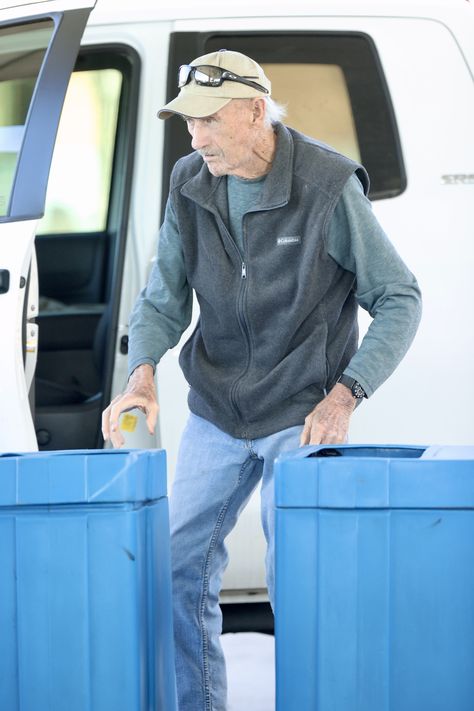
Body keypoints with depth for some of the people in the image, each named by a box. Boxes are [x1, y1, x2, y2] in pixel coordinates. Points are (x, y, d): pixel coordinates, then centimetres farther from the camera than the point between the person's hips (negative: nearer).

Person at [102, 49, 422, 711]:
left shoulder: (329, 186, -16)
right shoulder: (191, 185, -2)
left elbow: (400, 299, -10)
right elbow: (164, 297, 3)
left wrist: (344, 396, -19)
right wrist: (143, 373, -18)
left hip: (301, 415, -5)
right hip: (215, 412, 5)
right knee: (179, 569, 8)